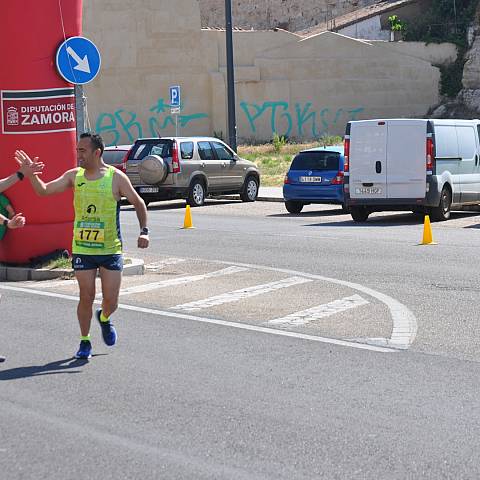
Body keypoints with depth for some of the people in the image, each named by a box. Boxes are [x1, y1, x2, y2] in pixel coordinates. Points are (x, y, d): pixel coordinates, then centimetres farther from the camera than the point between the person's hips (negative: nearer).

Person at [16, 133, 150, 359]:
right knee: (86, 298, 2)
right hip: (82, 249, 1)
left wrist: (144, 231, -9)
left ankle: (104, 318, 36)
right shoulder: (74, 176, 1)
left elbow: (138, 203, 2)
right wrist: (31, 175, -19)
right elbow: (44, 190, -1)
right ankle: (84, 341, 21)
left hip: (111, 249, -1)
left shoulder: (116, 177, -7)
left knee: (111, 301, 1)